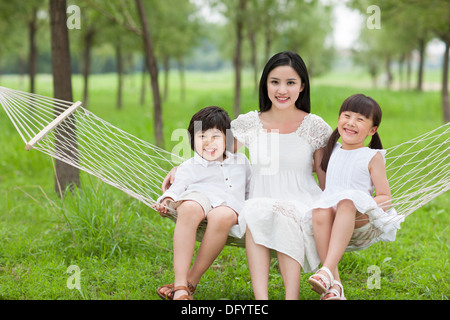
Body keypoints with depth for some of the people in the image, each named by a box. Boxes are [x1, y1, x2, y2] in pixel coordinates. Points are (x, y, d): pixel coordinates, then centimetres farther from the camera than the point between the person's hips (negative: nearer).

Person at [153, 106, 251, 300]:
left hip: (229, 206, 1)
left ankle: (192, 281, -29)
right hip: (199, 197, -1)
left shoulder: (241, 161, 26)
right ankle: (180, 284, -42)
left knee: (222, 216, -40)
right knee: (189, 208, -41)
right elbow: (177, 187, 10)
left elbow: (251, 188, 35)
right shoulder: (190, 167, 18)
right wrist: (167, 201, -11)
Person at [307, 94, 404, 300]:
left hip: (360, 223, -3)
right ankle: (334, 284, -38)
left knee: (348, 201, -36)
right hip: (333, 223, 3)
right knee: (320, 211, -32)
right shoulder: (332, 152, 20)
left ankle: (327, 270, -48)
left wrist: (364, 206, -15)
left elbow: (385, 198, 2)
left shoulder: (372, 157, 7)